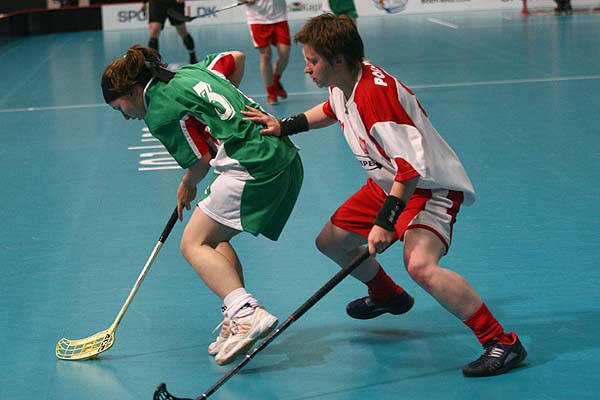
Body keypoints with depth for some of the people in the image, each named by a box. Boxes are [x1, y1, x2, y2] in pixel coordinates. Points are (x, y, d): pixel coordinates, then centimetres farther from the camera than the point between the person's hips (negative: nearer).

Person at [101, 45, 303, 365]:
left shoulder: (160, 113, -5)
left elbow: (201, 161, -2)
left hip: (250, 167, -10)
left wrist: (187, 187, 20)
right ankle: (238, 317, 11)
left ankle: (246, 312, -20)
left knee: (194, 244, -2)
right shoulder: (188, 72, 18)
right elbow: (237, 58, 32)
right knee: (215, 238, 19)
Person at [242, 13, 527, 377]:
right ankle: (386, 296, 46)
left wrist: (385, 221, -35)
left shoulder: (376, 92, -30)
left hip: (431, 186, -10)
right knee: (331, 241, 17)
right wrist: (285, 126, 19)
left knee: (420, 265, -33)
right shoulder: (341, 84, -1)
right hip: (389, 183, 10)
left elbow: (411, 166, -33)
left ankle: (502, 343, -25)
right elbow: (332, 111, 27)